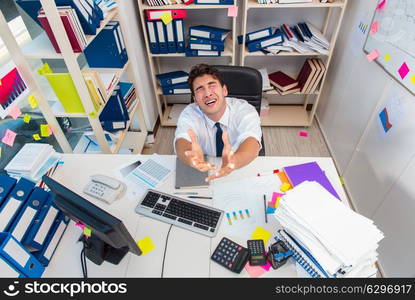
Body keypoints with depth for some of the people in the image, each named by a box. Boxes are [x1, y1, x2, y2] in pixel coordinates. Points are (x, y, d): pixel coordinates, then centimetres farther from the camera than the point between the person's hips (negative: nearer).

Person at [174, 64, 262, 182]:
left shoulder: (245, 111, -14)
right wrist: (192, 158, -50)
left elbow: (252, 144, -31)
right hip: (203, 176, 0)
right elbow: (182, 143, -28)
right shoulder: (189, 114, -10)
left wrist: (234, 161, -52)